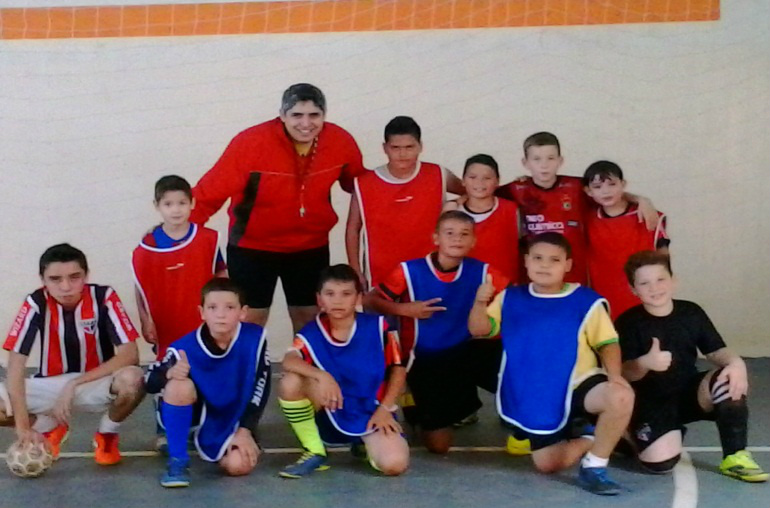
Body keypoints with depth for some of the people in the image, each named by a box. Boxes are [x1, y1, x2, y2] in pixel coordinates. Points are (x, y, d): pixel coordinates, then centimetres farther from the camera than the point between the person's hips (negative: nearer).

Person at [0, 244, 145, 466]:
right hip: (50, 386, 2)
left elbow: (130, 354, -22)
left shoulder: (104, 297, -17)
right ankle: (50, 428, 9)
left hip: (96, 384, -1)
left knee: (132, 379, -35)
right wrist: (23, 427, -28)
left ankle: (107, 435, -1)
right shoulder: (36, 303, -15)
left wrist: (74, 384, -26)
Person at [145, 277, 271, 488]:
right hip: (195, 412, -2)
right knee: (180, 385, -34)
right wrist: (169, 373, -39)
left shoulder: (255, 338, -20)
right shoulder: (185, 348, -24)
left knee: (239, 465, -22)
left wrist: (245, 430, -14)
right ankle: (177, 460, -17)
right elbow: (150, 383, -16)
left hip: (234, 417, 2)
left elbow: (261, 387, -11)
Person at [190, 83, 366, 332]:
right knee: (251, 322, 3)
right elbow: (210, 192, -22)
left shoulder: (340, 141, -14)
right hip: (252, 247, -3)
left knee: (308, 318, 14)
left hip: (312, 247, 3)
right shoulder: (251, 142, -25)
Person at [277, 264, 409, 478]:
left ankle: (364, 444, 11)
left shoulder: (377, 327, -10)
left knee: (394, 464, -28)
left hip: (371, 414, -1)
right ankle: (315, 453, -7)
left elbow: (398, 368, -2)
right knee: (291, 382, -27)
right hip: (331, 415, 1)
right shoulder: (312, 332, -9)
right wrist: (321, 376, -44)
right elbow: (289, 362, -28)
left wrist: (385, 408, -10)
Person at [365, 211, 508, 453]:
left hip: (466, 352, 2)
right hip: (426, 361, -2)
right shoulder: (410, 270, -12)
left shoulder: (481, 271, -7)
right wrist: (404, 309, -20)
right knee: (437, 445, -5)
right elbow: (370, 301, -7)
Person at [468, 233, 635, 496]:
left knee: (621, 396, -34)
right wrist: (480, 303, -21)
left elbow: (608, 343, -2)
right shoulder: (511, 298, 5)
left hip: (578, 385, -2)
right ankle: (587, 438, 25)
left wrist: (614, 375, -21)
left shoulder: (586, 301, -3)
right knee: (546, 464, -6)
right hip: (537, 400, 3)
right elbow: (479, 330, -1)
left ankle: (593, 466, -14)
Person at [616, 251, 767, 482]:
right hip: (652, 403, -3)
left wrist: (736, 362, -23)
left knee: (730, 380, -27)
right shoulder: (628, 323, -11)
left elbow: (716, 351, 0)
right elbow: (625, 373, -16)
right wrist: (645, 363, -39)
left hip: (690, 394, 3)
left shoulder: (691, 312, -1)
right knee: (661, 462, -24)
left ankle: (735, 457, -13)